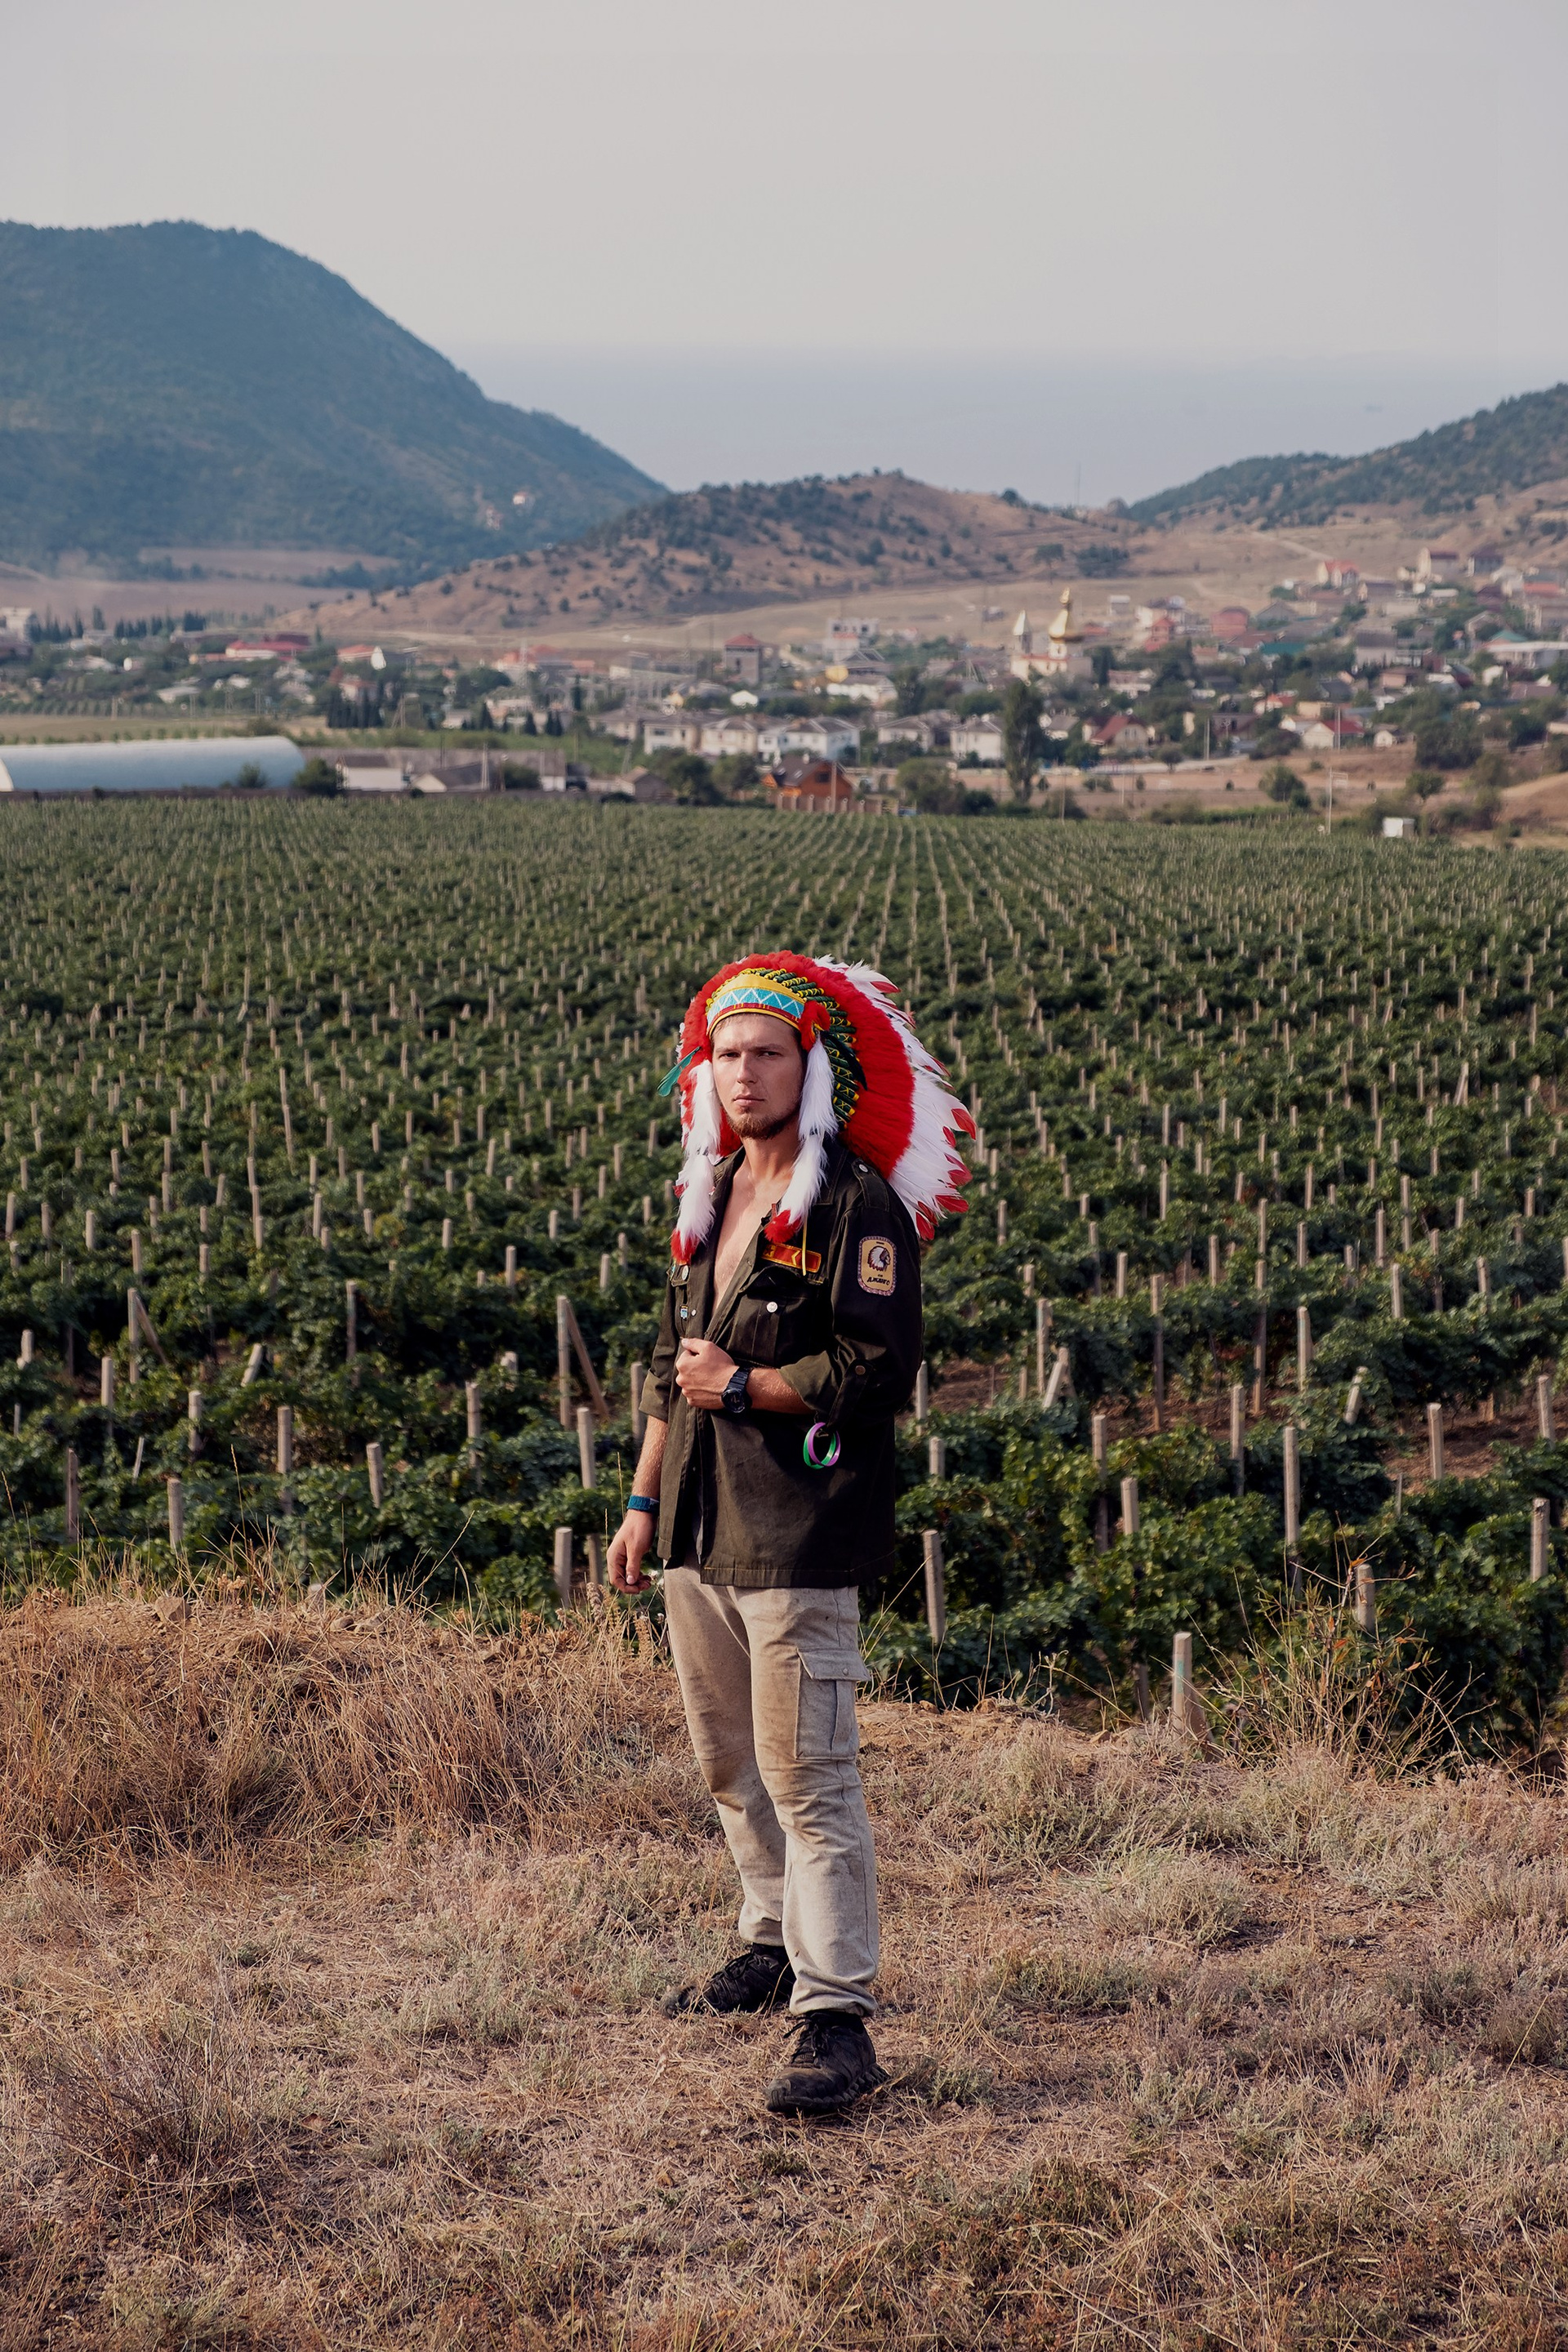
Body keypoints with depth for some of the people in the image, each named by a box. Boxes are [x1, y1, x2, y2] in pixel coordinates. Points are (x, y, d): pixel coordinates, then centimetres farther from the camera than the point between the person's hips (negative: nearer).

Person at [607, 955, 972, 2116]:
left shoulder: (859, 1206, -11)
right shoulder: (708, 1199, 15)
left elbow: (880, 1370, -17)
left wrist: (741, 1386, -11)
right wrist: (643, 1502, 18)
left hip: (799, 1537, -8)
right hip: (699, 1532, 8)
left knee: (808, 1775, -10)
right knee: (730, 1760, 19)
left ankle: (838, 2018, -8)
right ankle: (777, 1942, 37)